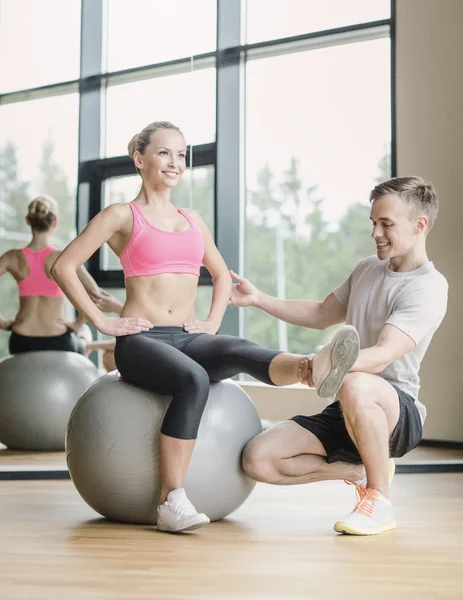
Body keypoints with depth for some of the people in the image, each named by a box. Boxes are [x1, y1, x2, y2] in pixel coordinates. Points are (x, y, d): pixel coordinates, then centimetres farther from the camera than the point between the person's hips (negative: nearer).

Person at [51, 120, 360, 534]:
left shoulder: (192, 220, 20)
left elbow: (222, 275, 33)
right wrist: (101, 321, -6)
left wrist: (213, 323, 15)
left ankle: (317, 369, -60)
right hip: (141, 340, -4)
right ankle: (172, 501, -34)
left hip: (189, 339, 4)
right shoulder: (121, 216, 4)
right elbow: (64, 267, 0)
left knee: (239, 352, -30)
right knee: (194, 380, -37)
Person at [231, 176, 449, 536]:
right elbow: (322, 315, 29)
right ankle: (362, 471, 9)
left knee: (355, 386, -43)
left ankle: (380, 500, -19)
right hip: (346, 413, 8)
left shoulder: (427, 287, -13)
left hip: (398, 413, -7)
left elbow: (382, 356, -27)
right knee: (258, 459, -12)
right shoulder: (368, 269, 15)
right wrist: (257, 299, 18)